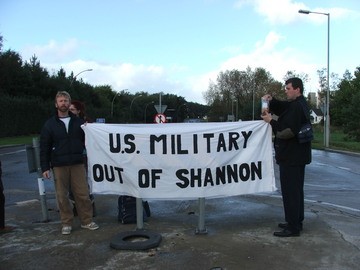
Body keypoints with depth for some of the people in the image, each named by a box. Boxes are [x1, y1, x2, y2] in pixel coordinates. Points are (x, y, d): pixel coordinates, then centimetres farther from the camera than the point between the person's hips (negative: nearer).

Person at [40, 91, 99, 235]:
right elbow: (44, 147, 2)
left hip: (77, 164, 1)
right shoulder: (50, 124, 4)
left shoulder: (78, 122, 8)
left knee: (83, 194, 1)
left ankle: (87, 221, 14)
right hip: (59, 166, 0)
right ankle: (66, 223, 17)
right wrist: (45, 167, -3)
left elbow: (87, 141, 10)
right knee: (62, 196, 4)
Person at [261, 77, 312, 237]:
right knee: (296, 190, 18)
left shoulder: (297, 107, -19)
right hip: (296, 156, 11)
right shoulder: (297, 104, 15)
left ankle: (293, 227, 1)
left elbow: (289, 131, -25)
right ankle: (296, 222, 31)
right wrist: (271, 101, -1)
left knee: (290, 191, -6)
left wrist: (271, 121, -17)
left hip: (291, 157, -11)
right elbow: (281, 107, 18)